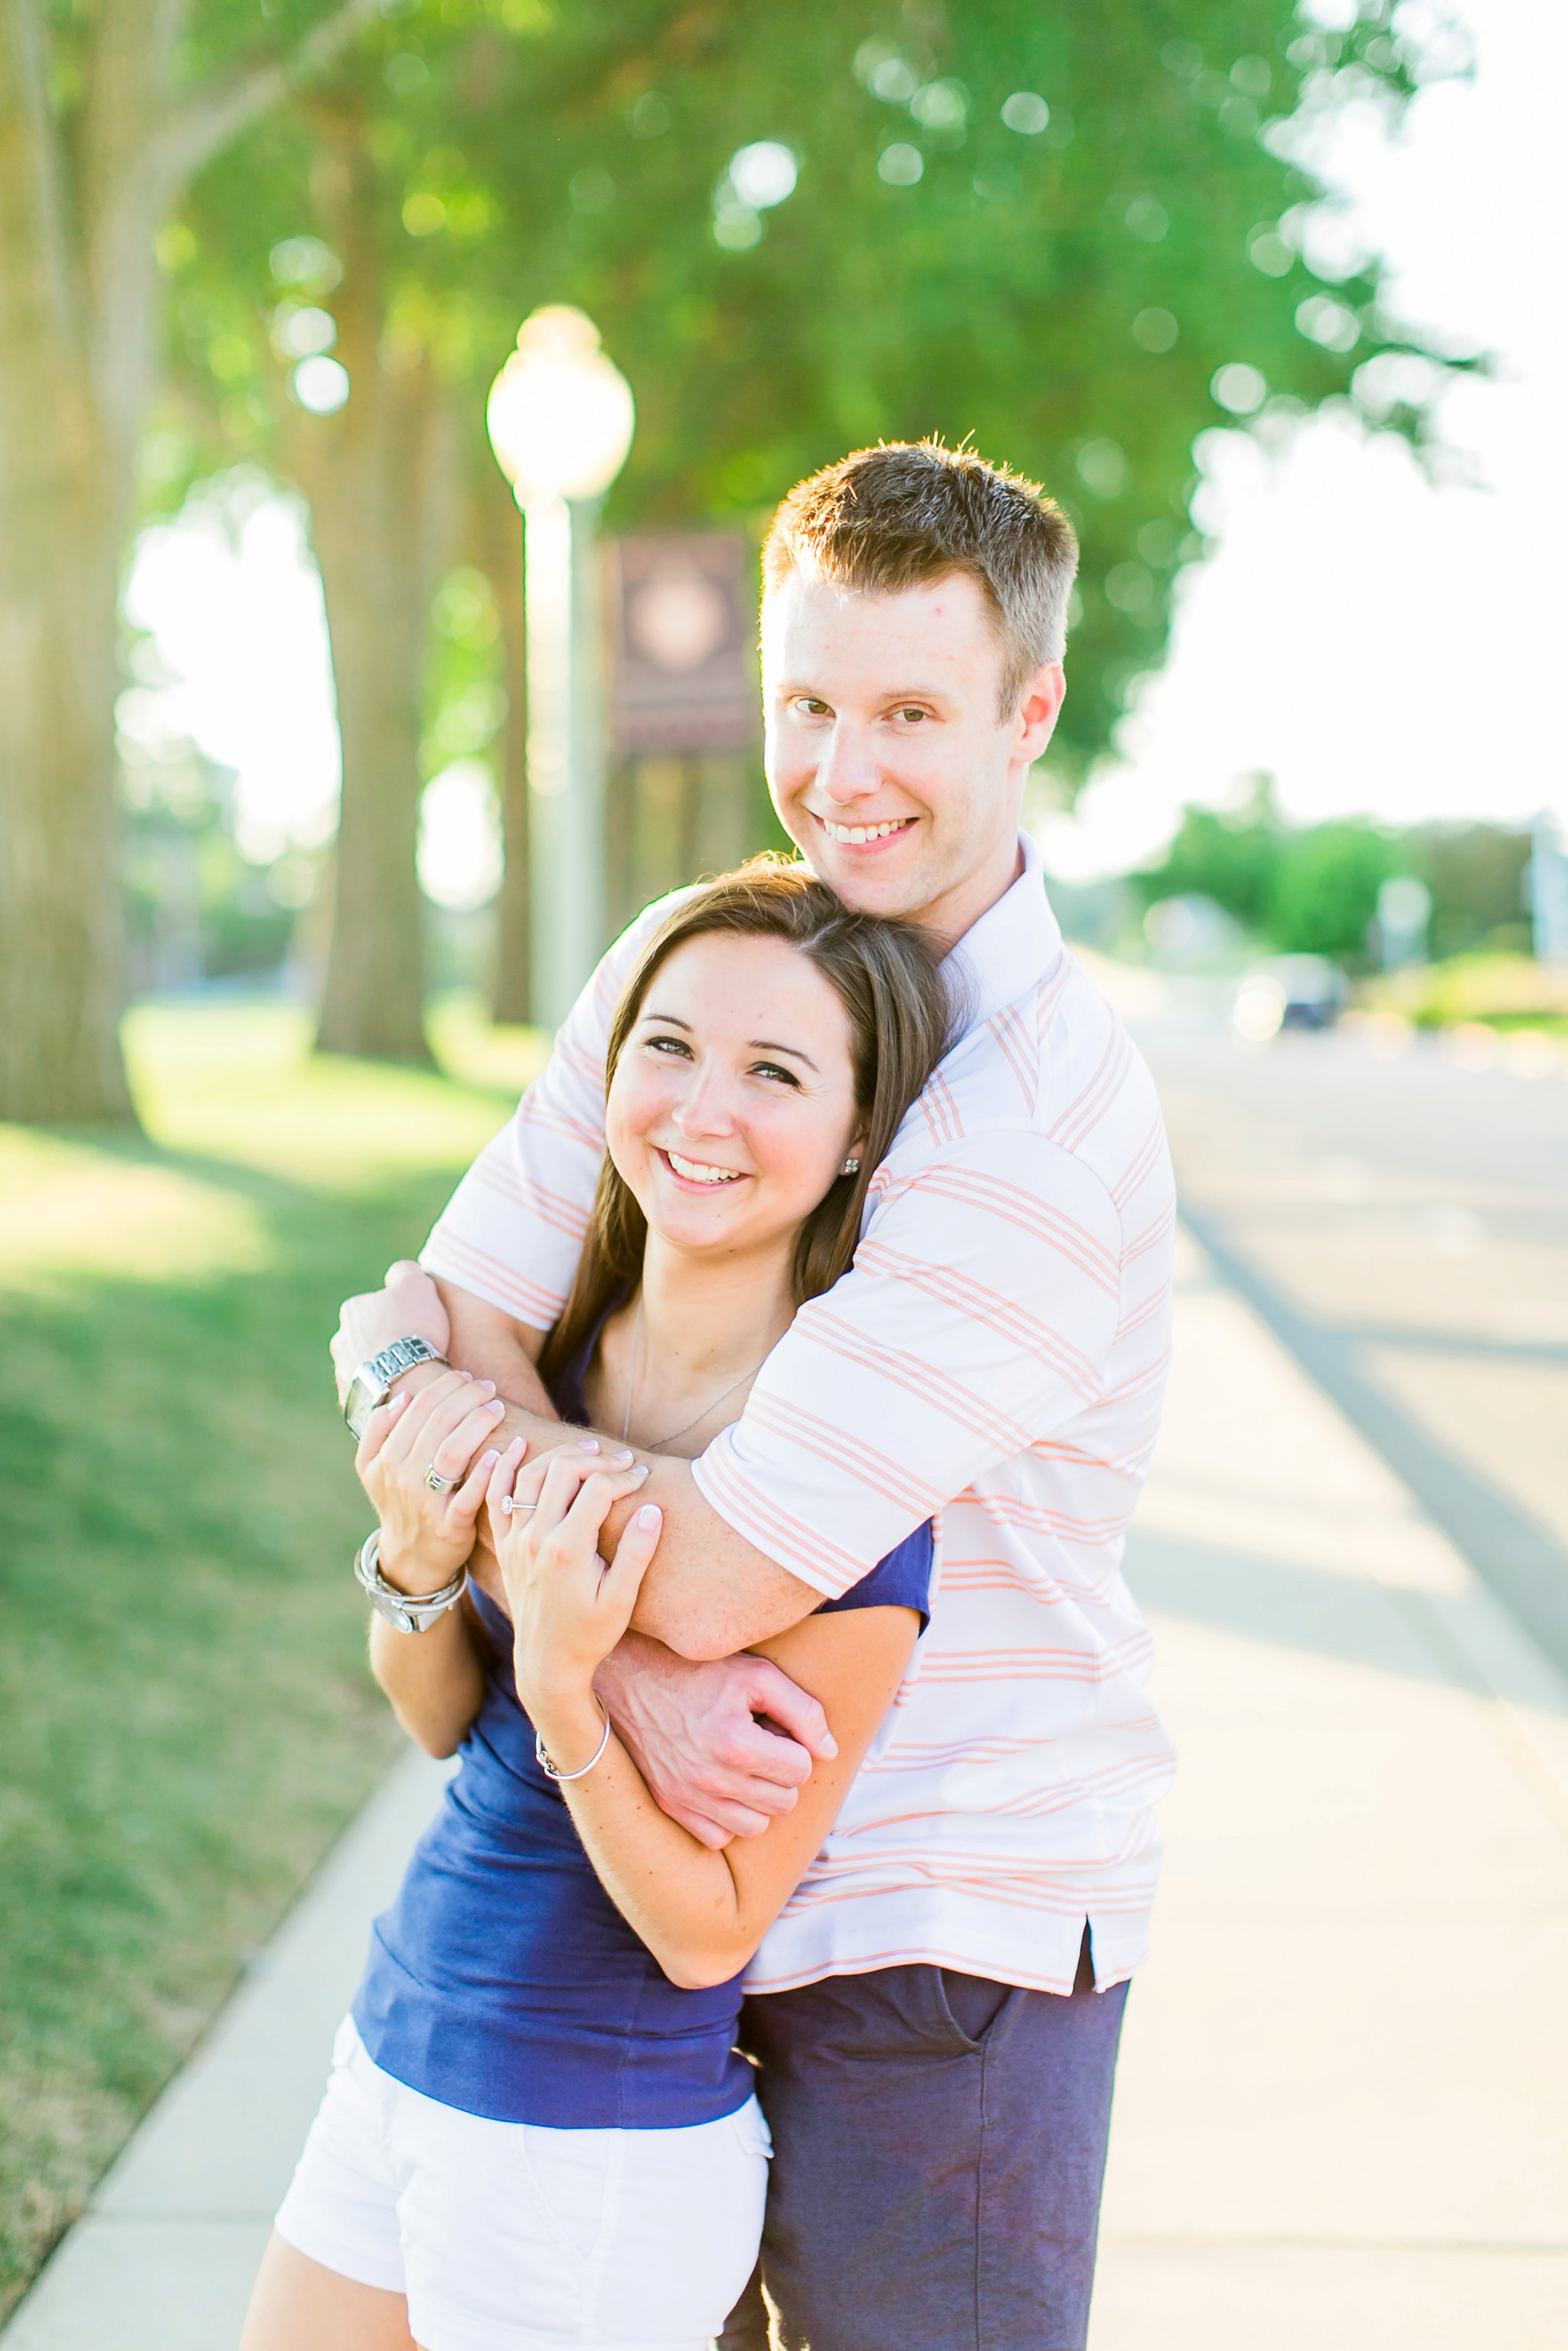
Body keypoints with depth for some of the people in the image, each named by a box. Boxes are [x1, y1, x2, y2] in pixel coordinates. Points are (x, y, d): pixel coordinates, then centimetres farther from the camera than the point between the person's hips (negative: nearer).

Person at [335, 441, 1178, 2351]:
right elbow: (455, 1319, -3)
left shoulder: (1048, 1133, -22)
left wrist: (430, 1373, -9)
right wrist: (626, 1665, -19)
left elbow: (714, 1575, -26)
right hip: (661, 1902, 6)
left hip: (941, 1940, -6)